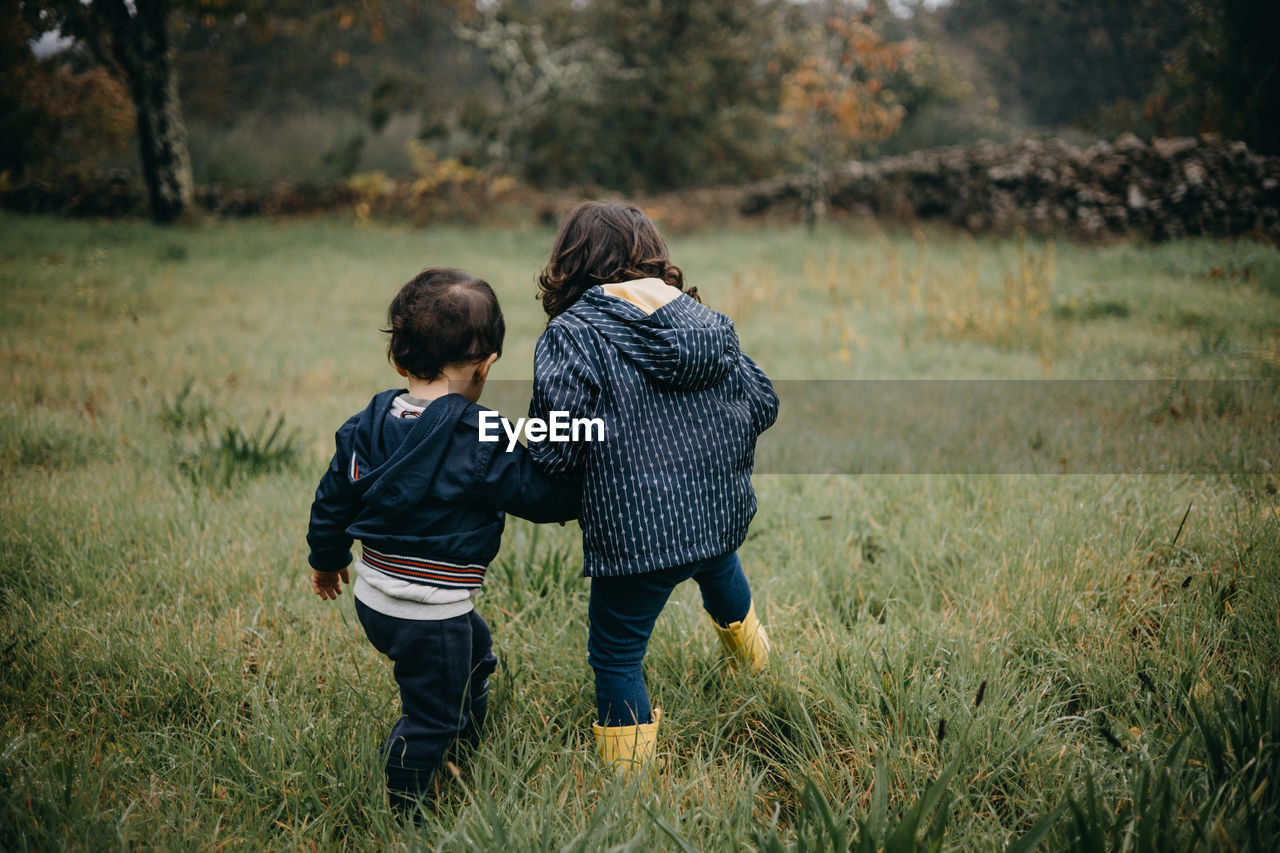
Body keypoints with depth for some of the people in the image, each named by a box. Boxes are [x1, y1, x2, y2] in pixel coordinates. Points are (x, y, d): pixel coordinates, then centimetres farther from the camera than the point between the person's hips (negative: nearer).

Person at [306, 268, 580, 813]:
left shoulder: (369, 426, -1)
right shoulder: (481, 441, -20)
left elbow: (334, 498, 9)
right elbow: (538, 495, -11)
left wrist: (327, 558, 26)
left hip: (373, 598, 8)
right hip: (430, 614, -8)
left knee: (473, 650, 31)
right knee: (428, 717, 9)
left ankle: (465, 745, 49)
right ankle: (405, 811, 22)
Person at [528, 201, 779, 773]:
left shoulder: (571, 335, -12)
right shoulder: (703, 319, 5)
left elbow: (554, 450, -20)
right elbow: (762, 405, 10)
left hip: (637, 534, -7)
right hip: (723, 518, 7)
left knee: (616, 656, 12)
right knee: (718, 570, 39)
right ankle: (751, 650, 69)